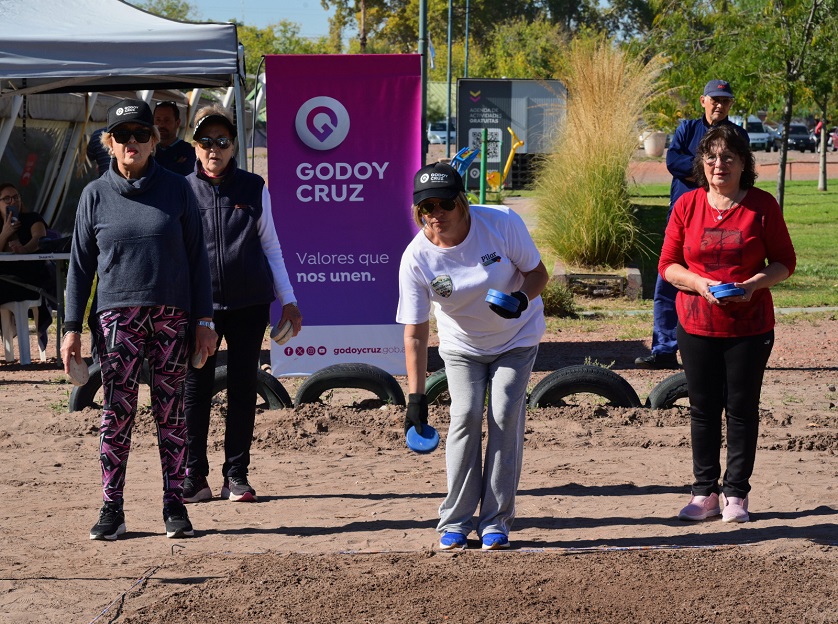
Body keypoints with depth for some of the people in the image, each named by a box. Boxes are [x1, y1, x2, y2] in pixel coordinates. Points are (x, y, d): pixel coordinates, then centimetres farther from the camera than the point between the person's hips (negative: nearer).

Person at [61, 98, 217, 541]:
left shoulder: (176, 189, 5)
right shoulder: (96, 195, 6)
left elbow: (196, 256, 7)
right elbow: (80, 264, 8)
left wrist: (204, 320, 1)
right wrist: (72, 329, 3)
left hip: (173, 316, 0)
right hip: (118, 316, 0)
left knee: (171, 412, 3)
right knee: (116, 412, -3)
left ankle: (174, 506, 10)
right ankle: (112, 508, 4)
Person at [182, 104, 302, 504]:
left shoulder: (254, 188, 7)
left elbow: (270, 246, 11)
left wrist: (288, 300, 8)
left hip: (248, 304, 1)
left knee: (243, 388, 4)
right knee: (195, 389, 0)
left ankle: (236, 476, 12)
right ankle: (194, 477, 8)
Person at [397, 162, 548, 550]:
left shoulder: (503, 224, -26)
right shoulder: (416, 258, -24)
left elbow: (538, 272, -13)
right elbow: (415, 333, -21)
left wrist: (522, 297, -36)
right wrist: (416, 396, -26)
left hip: (516, 339, -1)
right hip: (462, 345, 1)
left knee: (504, 416, -11)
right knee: (465, 416, -12)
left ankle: (496, 522, -2)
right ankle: (455, 523, -1)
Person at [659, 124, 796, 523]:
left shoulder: (762, 206, -3)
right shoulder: (687, 205, 2)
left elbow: (785, 262, 1)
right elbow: (668, 265, 4)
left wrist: (755, 283, -17)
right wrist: (700, 283, -15)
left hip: (749, 327, -2)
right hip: (697, 326, 2)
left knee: (742, 409, 3)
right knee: (703, 409, 7)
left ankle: (736, 494, 12)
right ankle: (705, 493, 15)